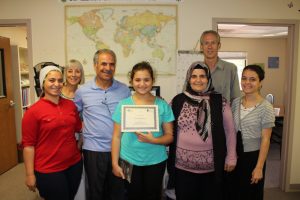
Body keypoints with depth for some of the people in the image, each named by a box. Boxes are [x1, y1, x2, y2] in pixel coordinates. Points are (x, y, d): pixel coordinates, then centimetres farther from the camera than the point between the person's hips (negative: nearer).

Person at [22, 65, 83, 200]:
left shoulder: (70, 105, 1)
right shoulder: (33, 111, -12)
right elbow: (28, 145, -10)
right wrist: (30, 174, -9)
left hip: (74, 164, 5)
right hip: (48, 171, -5)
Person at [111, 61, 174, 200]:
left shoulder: (163, 105, -5)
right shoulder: (123, 104, -5)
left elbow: (169, 136, -2)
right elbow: (117, 137, -1)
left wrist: (153, 140, -20)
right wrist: (115, 163, -2)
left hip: (156, 162, 0)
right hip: (129, 161, 0)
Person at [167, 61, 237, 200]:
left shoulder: (220, 102, -3)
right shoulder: (177, 101, -1)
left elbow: (230, 131, 2)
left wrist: (231, 157, 1)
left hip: (212, 166, 0)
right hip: (183, 165, 1)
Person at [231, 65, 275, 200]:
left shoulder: (265, 107, -14)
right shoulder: (235, 102, 0)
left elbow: (265, 140, -13)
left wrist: (259, 167, -13)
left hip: (253, 156, -4)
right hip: (234, 155, 4)